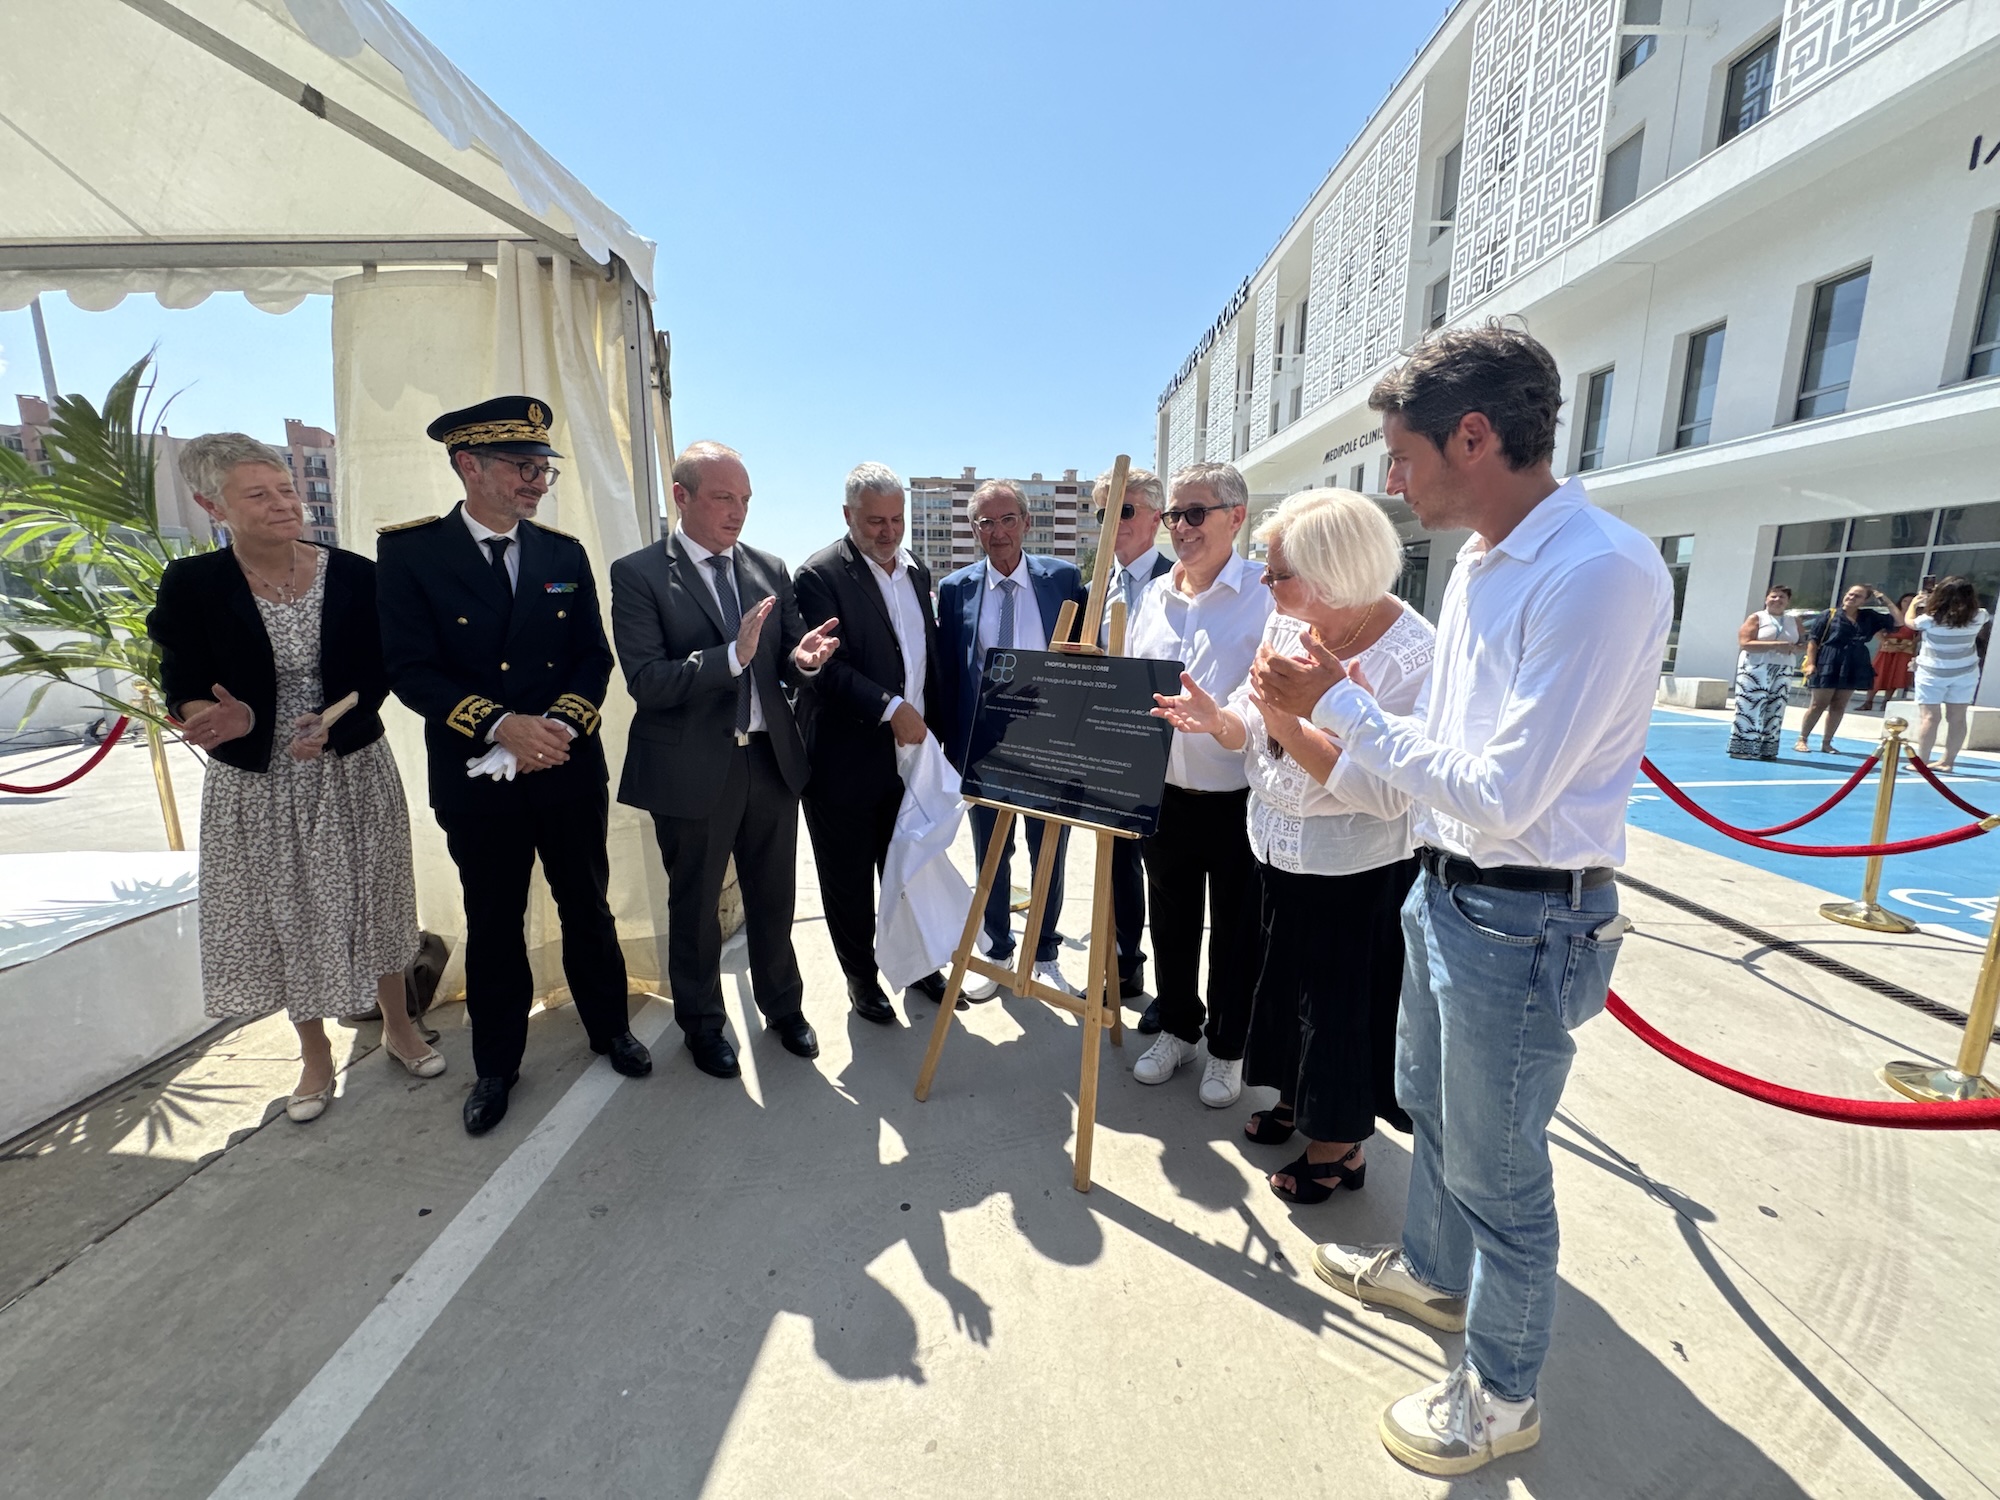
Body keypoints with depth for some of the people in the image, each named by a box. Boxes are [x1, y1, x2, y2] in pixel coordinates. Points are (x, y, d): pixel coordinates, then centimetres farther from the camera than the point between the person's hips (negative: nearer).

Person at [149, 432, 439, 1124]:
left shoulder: (354, 575, -6)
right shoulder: (190, 585, -8)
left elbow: (378, 676, -3)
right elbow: (184, 691, -5)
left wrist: (333, 724, -21)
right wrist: (230, 718, -28)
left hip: (354, 773, 0)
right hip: (258, 785, 0)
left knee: (371, 902, 14)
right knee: (286, 914, 13)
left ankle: (398, 1027, 36)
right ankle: (315, 1056, 34)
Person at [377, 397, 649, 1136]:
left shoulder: (564, 553, 3)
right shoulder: (408, 550, -5)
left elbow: (594, 657, 2)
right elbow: (411, 670, -11)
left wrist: (562, 723, -15)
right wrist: (502, 726, -22)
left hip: (570, 770, 2)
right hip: (476, 780, -2)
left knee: (588, 908, 15)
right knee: (493, 926, 13)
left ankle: (610, 1027, 35)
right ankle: (496, 1065, 32)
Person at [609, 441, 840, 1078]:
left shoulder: (770, 569, 7)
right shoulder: (638, 574, -8)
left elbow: (788, 662, 9)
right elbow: (646, 681, -17)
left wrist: (801, 658, -16)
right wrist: (733, 655, -29)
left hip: (772, 759, 4)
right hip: (692, 769, -3)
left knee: (774, 898, 18)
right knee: (695, 906, 15)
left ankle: (783, 1007, 40)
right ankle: (702, 1024, 38)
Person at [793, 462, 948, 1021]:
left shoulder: (917, 572, 10)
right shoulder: (821, 575, -11)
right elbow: (826, 665, -20)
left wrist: (932, 722, 11)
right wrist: (891, 708, -25)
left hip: (911, 749, 6)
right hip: (847, 760, -5)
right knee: (849, 878, 10)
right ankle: (861, 975, 31)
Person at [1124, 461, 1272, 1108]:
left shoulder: (1267, 594, -9)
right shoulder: (1153, 596, 8)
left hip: (1238, 800, -5)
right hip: (1164, 795, 5)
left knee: (1235, 933, 12)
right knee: (1171, 923, 19)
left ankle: (1226, 1049, 33)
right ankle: (1178, 1029, 40)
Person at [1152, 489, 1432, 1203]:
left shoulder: (1413, 656, -23)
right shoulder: (1285, 623, -1)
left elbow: (1387, 793, -28)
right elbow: (1252, 733, 1)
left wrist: (1290, 727, -32)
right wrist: (1219, 719, -20)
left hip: (1358, 876, -7)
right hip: (1280, 853, 7)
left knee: (1341, 1010, 11)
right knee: (1286, 986, 23)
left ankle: (1341, 1144, 37)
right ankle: (1294, 1100, 49)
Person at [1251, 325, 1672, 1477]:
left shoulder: (1603, 572, -24)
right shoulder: (1482, 565, 5)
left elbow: (1501, 795, -27)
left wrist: (1337, 704, -21)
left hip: (1527, 920, -9)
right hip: (1447, 890, 9)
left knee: (1497, 1168, 11)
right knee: (1432, 1109, 27)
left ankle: (1503, 1395, 38)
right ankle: (1434, 1272, 53)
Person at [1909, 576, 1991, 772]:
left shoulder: (1930, 619, -19)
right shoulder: (1978, 617, -8)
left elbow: (1909, 622, 2)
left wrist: (1915, 602, 19)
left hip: (1933, 673, -4)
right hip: (1966, 672, 4)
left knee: (1929, 717, -3)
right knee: (1957, 718, 7)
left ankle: (1922, 761, -3)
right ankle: (1947, 761, 12)